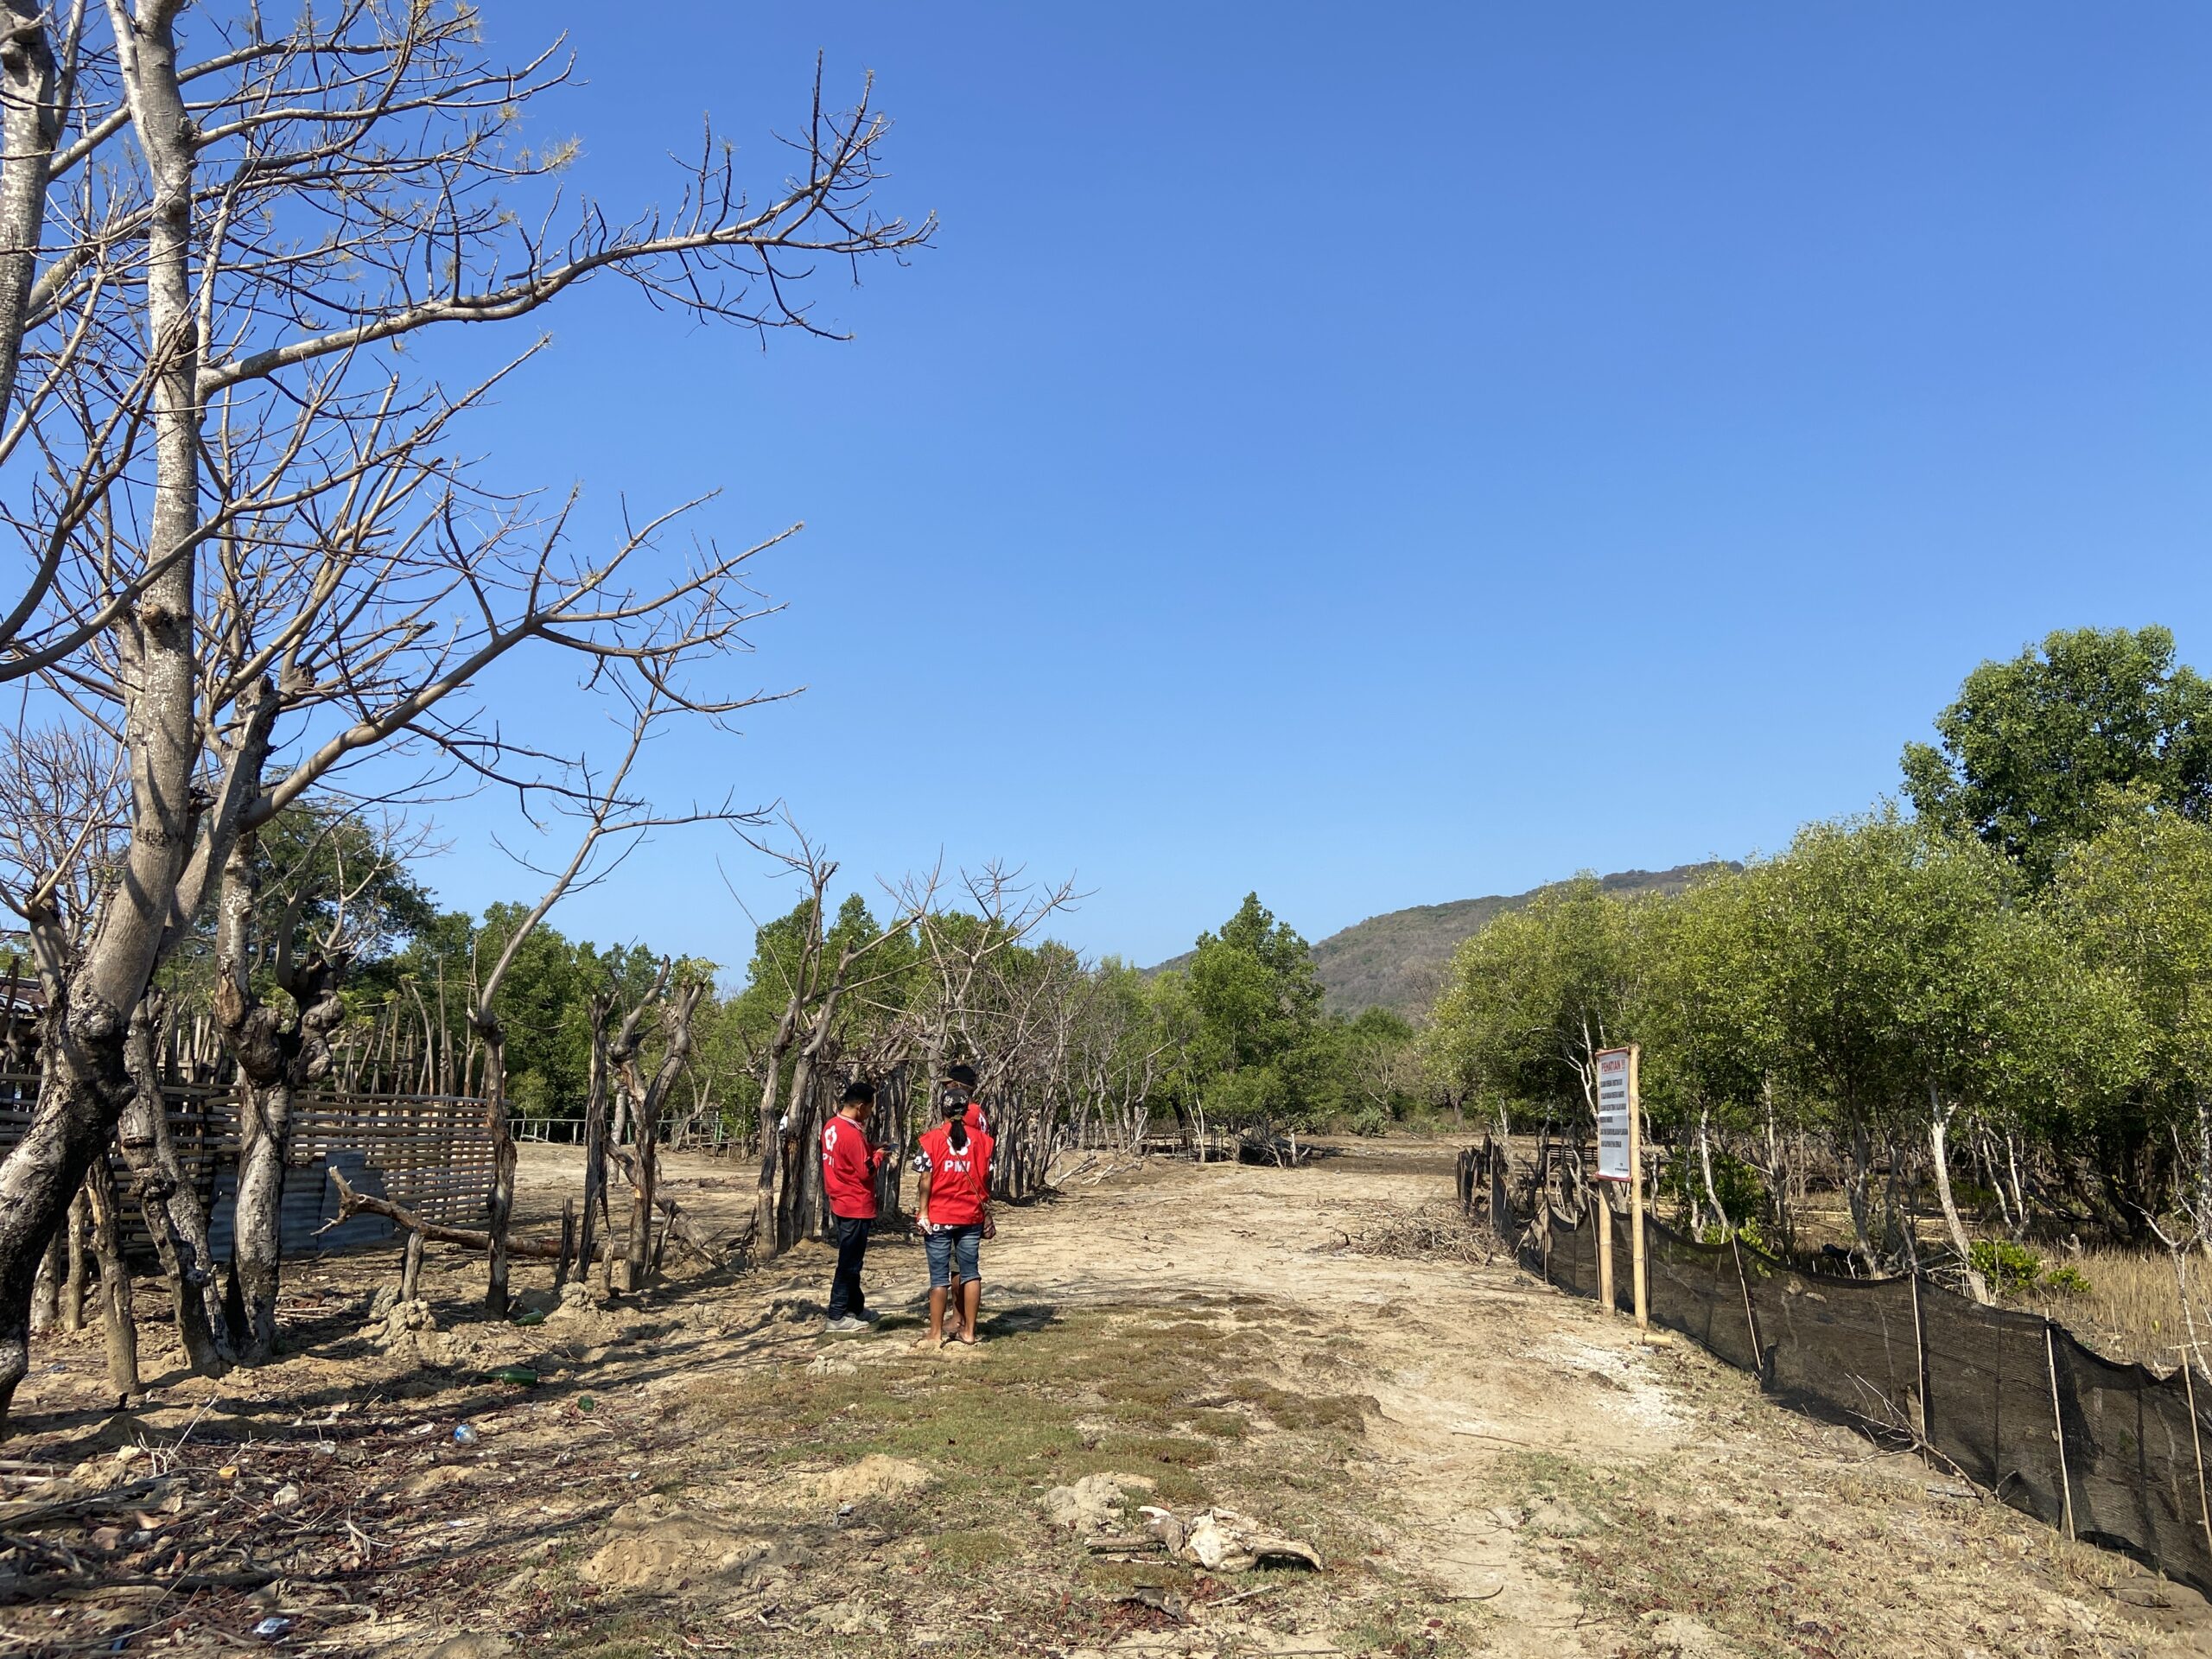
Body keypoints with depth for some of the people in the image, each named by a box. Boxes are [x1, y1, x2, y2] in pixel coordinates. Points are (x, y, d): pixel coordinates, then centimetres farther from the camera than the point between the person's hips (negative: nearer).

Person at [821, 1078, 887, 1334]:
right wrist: (878, 1156, -3)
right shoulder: (852, 1134, -24)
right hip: (856, 1206, -9)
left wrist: (871, 1148, 7)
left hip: (841, 1204, 9)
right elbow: (866, 1171, -21)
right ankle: (837, 1317, 6)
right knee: (849, 1262, 0)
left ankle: (855, 1308, 29)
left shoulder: (831, 1126, 5)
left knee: (851, 1259, 19)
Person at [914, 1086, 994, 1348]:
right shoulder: (980, 1139, 1)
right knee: (969, 1271, 9)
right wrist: (986, 1210, 12)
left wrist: (923, 1212, -4)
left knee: (940, 1275, 2)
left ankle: (936, 1334, 6)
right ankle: (968, 1330, 12)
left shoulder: (932, 1139, -7)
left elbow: (926, 1180, -9)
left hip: (939, 1217, -2)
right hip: (971, 1216, 2)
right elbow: (987, 1179, 2)